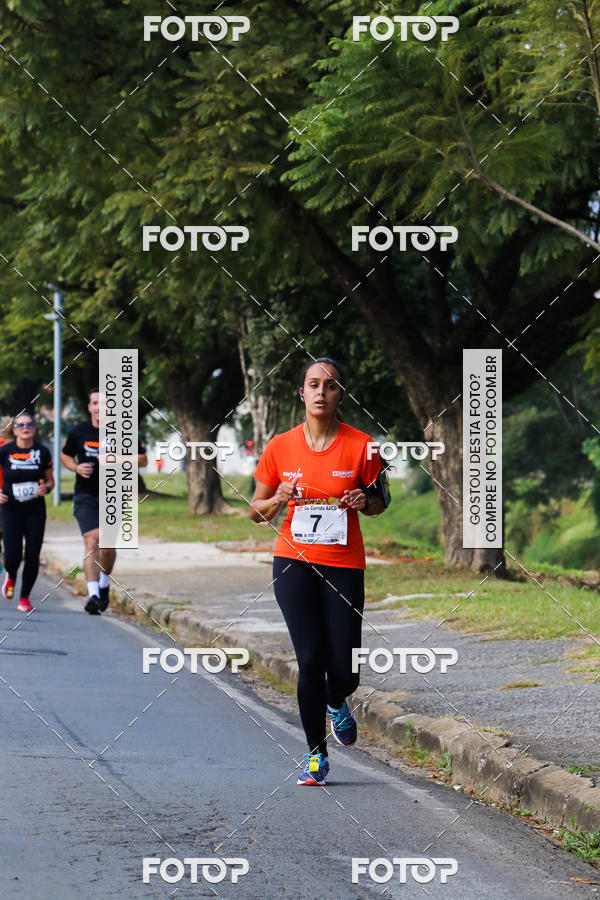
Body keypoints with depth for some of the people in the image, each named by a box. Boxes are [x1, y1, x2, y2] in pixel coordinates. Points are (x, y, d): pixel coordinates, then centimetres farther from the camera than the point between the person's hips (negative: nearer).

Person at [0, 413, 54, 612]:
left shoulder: (43, 452, -1)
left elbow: (50, 480, 10)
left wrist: (46, 488, -12)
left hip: (35, 510, 1)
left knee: (33, 555, -4)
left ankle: (25, 598, 12)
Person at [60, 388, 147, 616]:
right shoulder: (78, 432, 2)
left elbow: (143, 459, 2)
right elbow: (65, 456, 16)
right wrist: (77, 468, -6)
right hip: (86, 496, -1)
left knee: (109, 545, 3)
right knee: (92, 541, -15)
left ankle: (104, 583, 33)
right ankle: (93, 594, -20)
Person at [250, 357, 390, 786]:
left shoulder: (361, 446, -3)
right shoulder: (281, 446, 1)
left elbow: (381, 500, 10)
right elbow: (257, 511, 10)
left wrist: (365, 501, -12)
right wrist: (279, 500, -11)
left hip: (345, 563, 0)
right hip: (294, 561, 0)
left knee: (344, 670, -5)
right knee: (311, 661, -8)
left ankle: (336, 703, 34)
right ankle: (316, 754, 9)